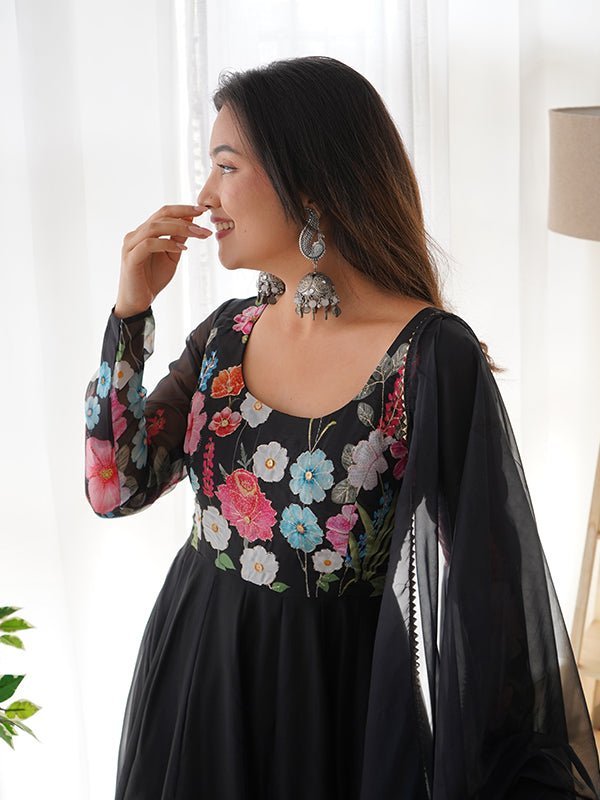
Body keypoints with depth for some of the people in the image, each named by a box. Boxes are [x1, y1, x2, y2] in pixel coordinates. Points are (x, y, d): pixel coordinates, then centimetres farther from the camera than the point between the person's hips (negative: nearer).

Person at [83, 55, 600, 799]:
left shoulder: (430, 359, -19)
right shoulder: (227, 333, 0)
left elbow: (480, 585, -18)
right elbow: (114, 487, 0)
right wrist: (130, 310, -7)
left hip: (335, 693, -5)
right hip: (194, 671, 5)